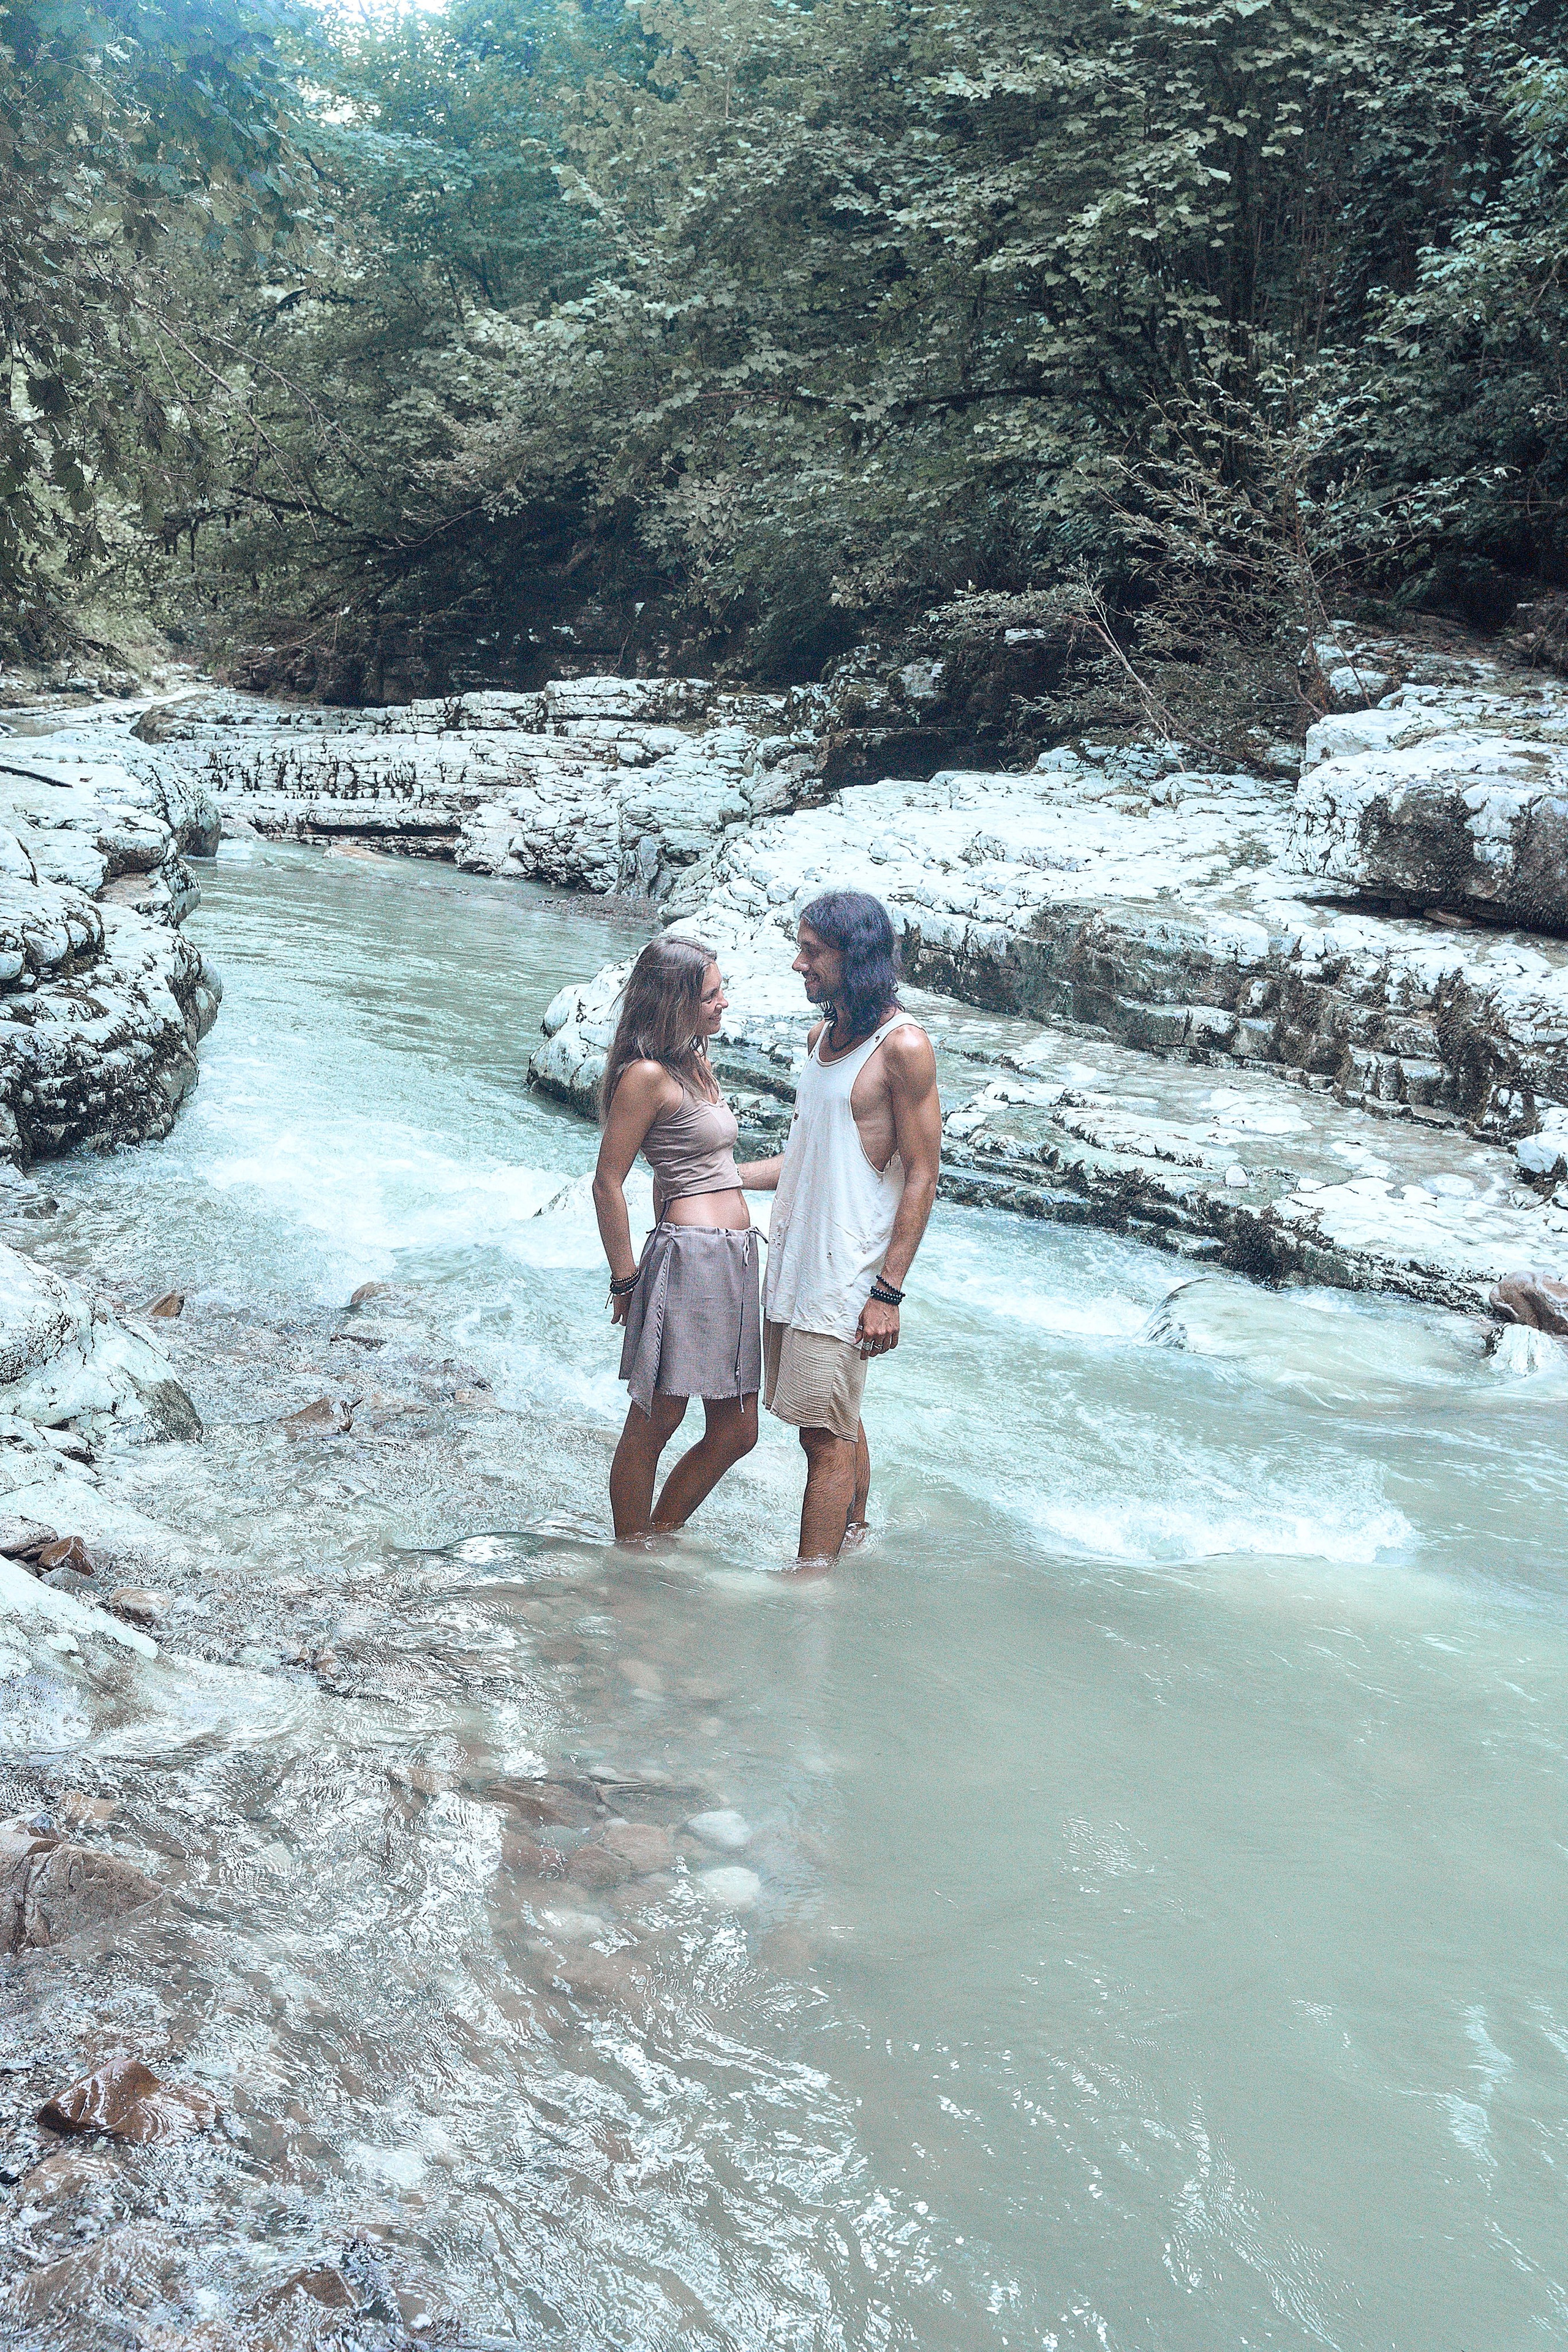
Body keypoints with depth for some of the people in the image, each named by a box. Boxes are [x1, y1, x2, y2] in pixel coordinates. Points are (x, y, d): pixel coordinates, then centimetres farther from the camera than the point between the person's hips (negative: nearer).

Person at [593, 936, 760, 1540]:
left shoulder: (695, 1067, 18)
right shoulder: (647, 1075, -11)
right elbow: (608, 1184, -11)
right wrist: (625, 1279, -8)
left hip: (735, 1260, 9)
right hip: (690, 1257, -9)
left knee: (735, 1433, 11)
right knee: (652, 1426, 2)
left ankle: (655, 1543, 26)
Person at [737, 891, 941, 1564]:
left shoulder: (903, 1045, -13)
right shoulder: (823, 1035, 13)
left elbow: (920, 1178, -13)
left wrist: (888, 1291, -16)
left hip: (848, 1276, -8)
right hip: (796, 1262, 8)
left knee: (827, 1435, -5)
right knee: (838, 1424, 16)